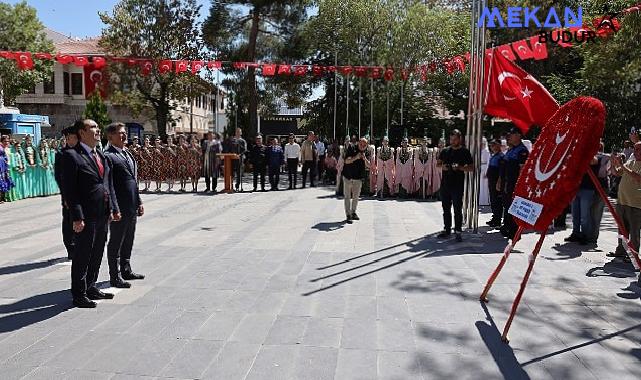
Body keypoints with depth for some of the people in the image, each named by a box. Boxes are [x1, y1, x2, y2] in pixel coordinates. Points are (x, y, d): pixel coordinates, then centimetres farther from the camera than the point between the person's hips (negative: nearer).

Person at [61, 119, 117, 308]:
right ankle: (79, 294, 17)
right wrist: (77, 217, -19)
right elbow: (69, 189, -15)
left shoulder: (101, 155, 14)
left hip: (103, 214, 8)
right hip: (86, 216, -8)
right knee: (82, 256, 4)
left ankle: (91, 287, 32)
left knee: (97, 254, 17)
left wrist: (113, 208, 11)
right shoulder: (72, 156, -10)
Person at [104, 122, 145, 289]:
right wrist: (115, 209, -20)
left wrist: (139, 202, 16)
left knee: (128, 242, 19)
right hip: (120, 208, -8)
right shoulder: (108, 156, -12)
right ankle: (115, 276, 16)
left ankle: (126, 270, 32)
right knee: (116, 243, 5)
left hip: (132, 208, 8)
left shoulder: (128, 153, 15)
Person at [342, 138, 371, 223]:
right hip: (348, 177, -4)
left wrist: (365, 159, -21)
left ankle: (353, 212, 30)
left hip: (359, 178, 5)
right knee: (347, 196, -1)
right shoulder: (351, 149, -10)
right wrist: (355, 158, -31)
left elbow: (368, 165, -2)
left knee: (356, 196, 15)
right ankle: (348, 215, 2)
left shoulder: (365, 153, 2)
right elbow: (347, 161, -17)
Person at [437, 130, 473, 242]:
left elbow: (471, 167, -1)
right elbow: (438, 163, 18)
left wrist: (460, 167, -18)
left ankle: (458, 231, 3)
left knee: (457, 209, -3)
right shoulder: (445, 151, 11)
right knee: (446, 208, 12)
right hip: (445, 183, 5)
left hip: (458, 184, -4)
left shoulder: (464, 152, 0)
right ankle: (447, 229, 22)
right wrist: (442, 166, -5)